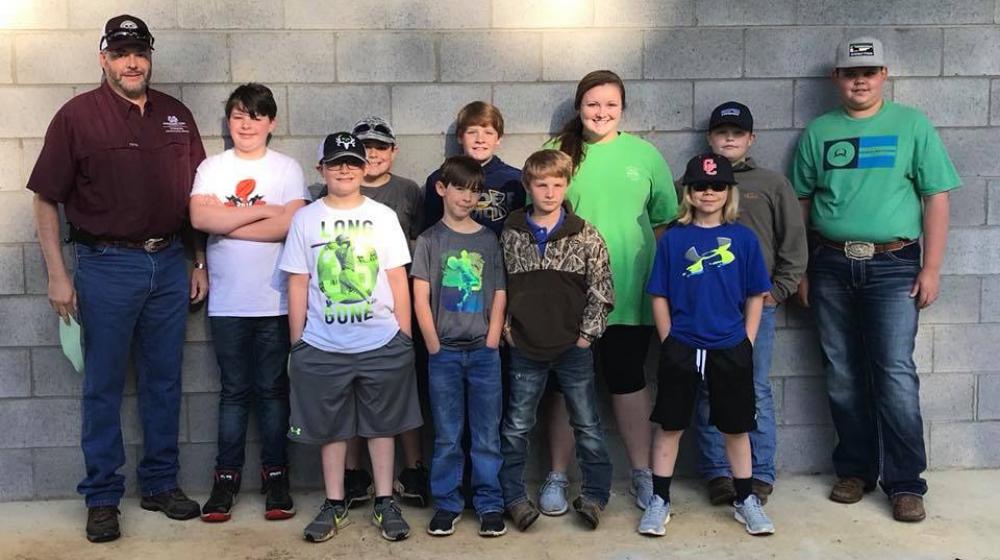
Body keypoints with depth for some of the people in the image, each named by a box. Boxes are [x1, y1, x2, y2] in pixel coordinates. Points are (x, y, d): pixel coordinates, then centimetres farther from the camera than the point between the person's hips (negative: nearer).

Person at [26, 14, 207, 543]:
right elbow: (46, 200, -4)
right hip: (106, 265, -4)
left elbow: (194, 196, 13)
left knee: (164, 380, 12)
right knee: (103, 386, 5)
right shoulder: (78, 115, -4)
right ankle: (102, 496, 17)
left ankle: (160, 483, 25)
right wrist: (58, 275, -8)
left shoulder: (175, 115, 8)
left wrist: (200, 262, 10)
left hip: (169, 263, 4)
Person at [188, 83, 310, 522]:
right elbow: (200, 218, -11)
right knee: (234, 390, 9)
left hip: (276, 300, -1)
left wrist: (226, 221, -11)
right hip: (227, 301, 1)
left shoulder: (287, 169, 3)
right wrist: (263, 210, -12)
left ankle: (275, 474, 17)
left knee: (273, 389, 7)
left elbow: (292, 224, -13)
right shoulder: (211, 168, 6)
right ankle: (227, 476, 16)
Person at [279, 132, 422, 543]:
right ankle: (334, 505, 24)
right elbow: (298, 285, 3)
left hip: (382, 344, 0)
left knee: (382, 424, 9)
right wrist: (296, 343, 2)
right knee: (330, 427, 10)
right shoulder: (305, 219, 2)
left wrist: (405, 336, 1)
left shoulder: (383, 216, 2)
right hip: (322, 346, 0)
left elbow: (398, 280, 3)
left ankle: (384, 503, 22)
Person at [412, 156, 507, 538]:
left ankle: (490, 504, 15)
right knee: (447, 437, 7)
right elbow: (420, 298, -1)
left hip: (483, 352, 1)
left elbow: (499, 297, 5)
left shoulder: (489, 240, 7)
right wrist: (434, 348, -7)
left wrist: (491, 346, -3)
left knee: (487, 435, 5)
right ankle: (446, 504, 17)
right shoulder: (429, 240, 3)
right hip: (444, 352, -1)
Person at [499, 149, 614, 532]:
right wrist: (506, 326, 0)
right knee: (516, 428, 9)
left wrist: (587, 333, -6)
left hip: (573, 348, -1)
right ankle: (513, 496, 22)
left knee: (587, 425, 9)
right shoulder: (510, 235, 0)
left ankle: (595, 495, 23)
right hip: (525, 348, 1)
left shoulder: (586, 236, -4)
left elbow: (601, 291, -1)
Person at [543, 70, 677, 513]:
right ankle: (557, 477, 20)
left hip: (629, 294, 1)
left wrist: (638, 254, 2)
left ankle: (642, 474, 24)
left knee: (628, 381, 10)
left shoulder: (644, 154, 4)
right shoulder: (558, 154, 2)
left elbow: (666, 218, 10)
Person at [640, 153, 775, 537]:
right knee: (670, 425, 8)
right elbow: (659, 297, 2)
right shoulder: (673, 239, 0)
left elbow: (755, 296, 4)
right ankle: (659, 501, 19)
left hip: (731, 350, 0)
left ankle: (746, 501, 26)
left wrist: (747, 343, -1)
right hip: (680, 349, 0)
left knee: (736, 427, 11)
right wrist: (669, 342, -2)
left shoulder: (743, 238, 0)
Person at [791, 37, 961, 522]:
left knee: (894, 374, -7)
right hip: (831, 265, 3)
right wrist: (800, 271, 8)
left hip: (892, 265, -2)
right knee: (842, 376, 8)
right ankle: (855, 469, 21)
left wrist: (931, 268, -4)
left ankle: (905, 483, 2)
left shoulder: (912, 125, 4)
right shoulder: (818, 132, 9)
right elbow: (801, 203, 12)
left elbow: (936, 197, 2)